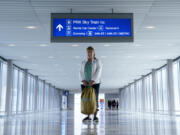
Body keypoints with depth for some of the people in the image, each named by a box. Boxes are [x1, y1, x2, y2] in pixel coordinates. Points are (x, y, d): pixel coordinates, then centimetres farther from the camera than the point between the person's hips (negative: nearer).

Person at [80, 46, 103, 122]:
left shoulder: (97, 62, 0)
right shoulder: (83, 62, 12)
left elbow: (98, 72, -12)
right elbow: (81, 73, 3)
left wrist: (92, 81, -22)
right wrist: (83, 81, -14)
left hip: (94, 83, -4)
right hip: (85, 83, 4)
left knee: (94, 100, -9)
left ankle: (95, 116, -5)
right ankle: (88, 116, 5)